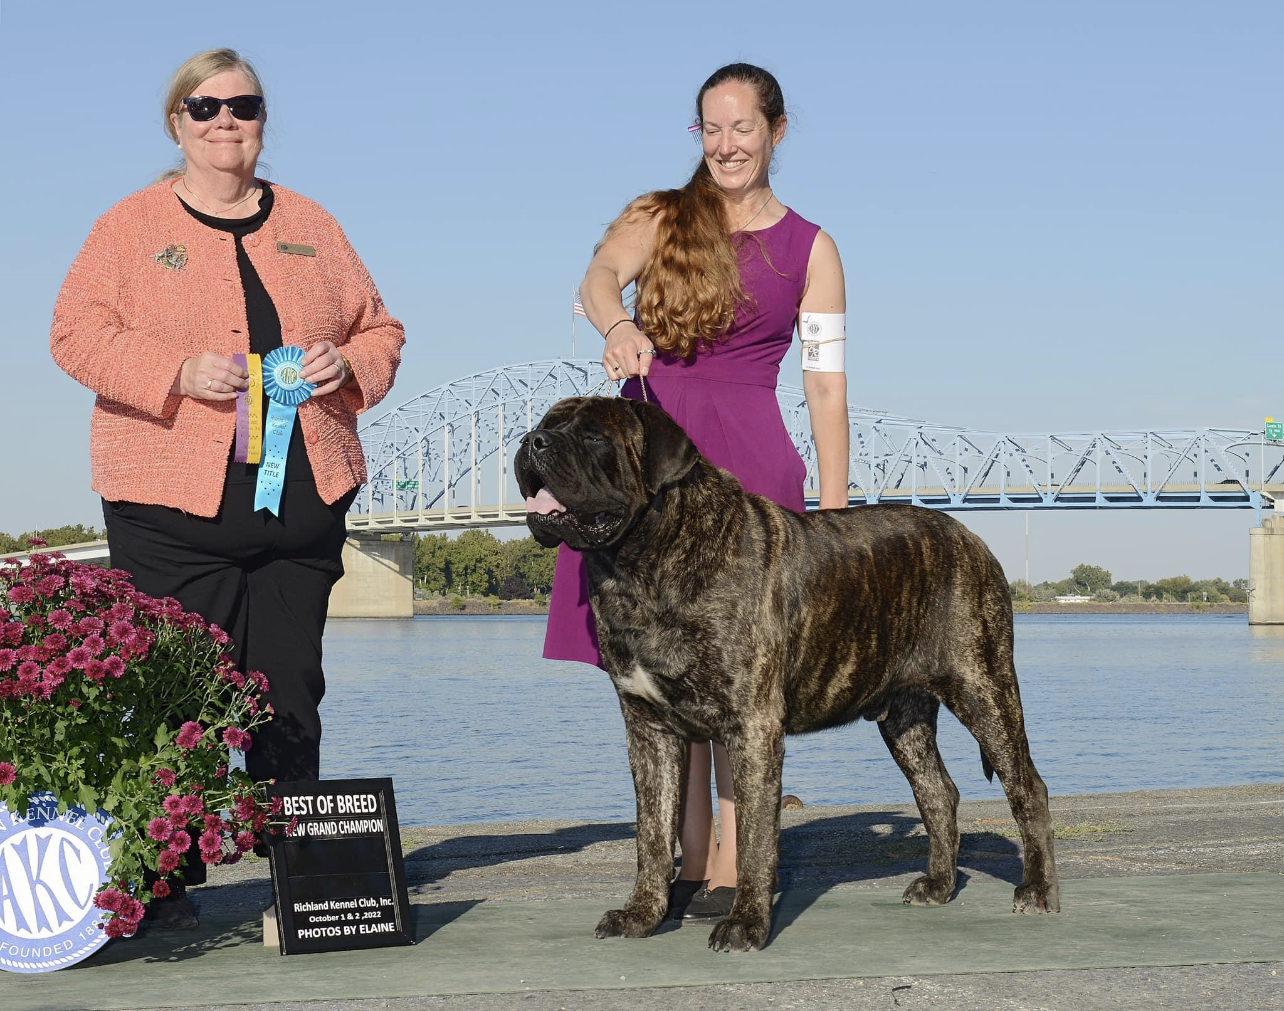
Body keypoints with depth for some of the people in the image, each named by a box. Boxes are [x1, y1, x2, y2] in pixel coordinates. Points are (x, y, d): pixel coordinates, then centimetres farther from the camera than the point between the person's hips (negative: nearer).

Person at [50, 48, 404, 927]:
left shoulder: (311, 228, 17)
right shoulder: (131, 228, 6)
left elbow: (380, 331, 19)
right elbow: (78, 334, -3)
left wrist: (347, 366, -4)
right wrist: (179, 373, -17)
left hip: (304, 497, 3)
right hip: (174, 501, -3)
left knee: (291, 695, 5)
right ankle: (167, 878, 4)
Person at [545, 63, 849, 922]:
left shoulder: (809, 250, 11)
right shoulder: (658, 217, 13)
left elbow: (827, 383, 6)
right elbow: (598, 277, -9)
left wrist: (833, 510, -2)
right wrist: (620, 326, -33)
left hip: (746, 463, -2)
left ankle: (734, 870, 1)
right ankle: (691, 865, 11)